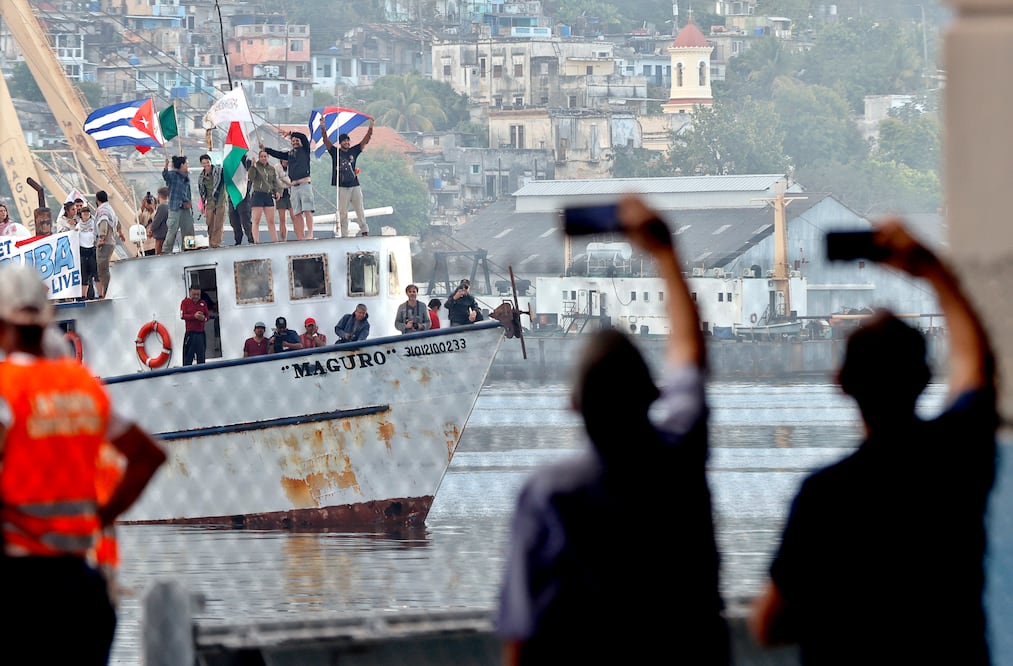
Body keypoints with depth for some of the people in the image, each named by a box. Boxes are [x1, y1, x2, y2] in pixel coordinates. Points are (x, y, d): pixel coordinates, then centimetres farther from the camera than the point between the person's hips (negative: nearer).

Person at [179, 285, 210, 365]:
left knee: (201, 356, 7)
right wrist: (194, 316, -22)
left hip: (201, 333, 4)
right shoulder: (185, 302, 1)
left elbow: (208, 315, 10)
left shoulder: (203, 303, 11)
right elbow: (182, 316, -8)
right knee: (189, 355, -7)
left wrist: (204, 318, -14)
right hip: (190, 333, -4)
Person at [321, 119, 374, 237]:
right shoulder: (335, 152, 3)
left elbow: (365, 140, 8)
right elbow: (326, 140, -5)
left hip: (355, 185, 2)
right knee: (343, 212, -1)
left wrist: (371, 127, 1)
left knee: (360, 210, 4)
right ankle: (344, 234, 1)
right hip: (342, 187, -2)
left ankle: (365, 230, 9)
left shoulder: (354, 151, 10)